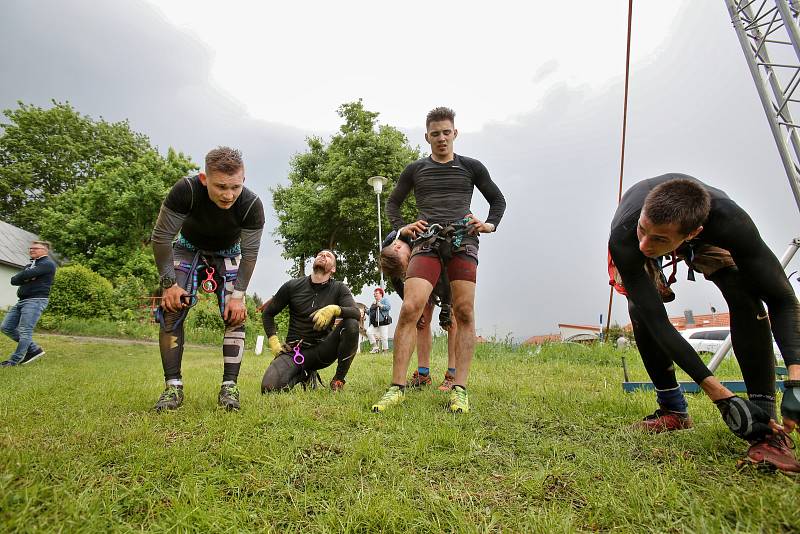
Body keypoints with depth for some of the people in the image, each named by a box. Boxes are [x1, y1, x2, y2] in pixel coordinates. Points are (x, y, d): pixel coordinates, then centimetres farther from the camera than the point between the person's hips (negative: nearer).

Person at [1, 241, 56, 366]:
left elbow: (27, 274, -17)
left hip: (36, 300, -10)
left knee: (25, 331, -9)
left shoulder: (48, 263, -5)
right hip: (21, 300, 10)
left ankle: (14, 361, -2)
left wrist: (21, 276, 5)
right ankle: (34, 349, 15)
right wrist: (25, 278, -9)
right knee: (6, 327, 9)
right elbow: (13, 280, 11)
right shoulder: (29, 265, 22)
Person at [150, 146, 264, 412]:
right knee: (171, 311, -13)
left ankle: (229, 386, -7)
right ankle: (173, 387, -3)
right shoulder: (185, 190, -34)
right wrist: (169, 283, -24)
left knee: (235, 315, -14)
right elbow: (161, 236, -23)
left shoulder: (252, 204, -32)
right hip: (188, 248, 0)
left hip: (227, 254, 0)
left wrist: (238, 295, -24)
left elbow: (249, 253, -21)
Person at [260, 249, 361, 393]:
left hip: (322, 350, 0)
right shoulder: (293, 286, 2)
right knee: (269, 387, -25)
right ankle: (304, 374, 9)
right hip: (295, 349, 1)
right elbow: (267, 313, 12)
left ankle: (338, 381, -10)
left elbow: (356, 313, -16)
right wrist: (273, 341, -2)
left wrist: (335, 309, -35)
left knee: (351, 324, -27)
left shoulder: (339, 288, 1)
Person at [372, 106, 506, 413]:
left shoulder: (471, 167, 16)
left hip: (463, 241, 1)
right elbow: (393, 203, 25)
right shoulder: (415, 170, 17)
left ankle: (460, 389, 0)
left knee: (464, 313, -7)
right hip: (427, 242, 0)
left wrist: (490, 225, 4)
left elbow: (497, 199, 23)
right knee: (410, 309, -16)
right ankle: (397, 387, -10)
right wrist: (401, 228, 6)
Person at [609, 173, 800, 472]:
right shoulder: (624, 240, -45)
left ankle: (765, 423, -19)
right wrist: (719, 394, -44)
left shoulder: (728, 220, -43)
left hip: (706, 238, 1)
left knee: (745, 295, -26)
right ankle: (674, 411, -3)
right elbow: (656, 321, -41)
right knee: (640, 310, -24)